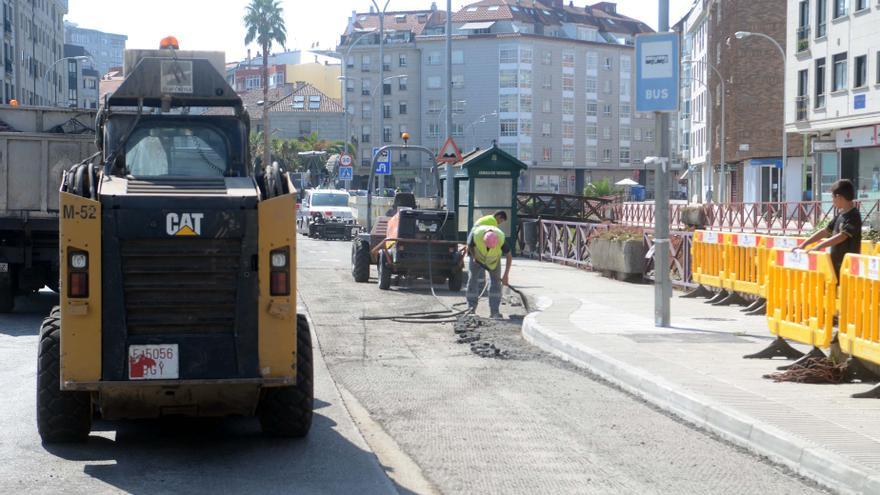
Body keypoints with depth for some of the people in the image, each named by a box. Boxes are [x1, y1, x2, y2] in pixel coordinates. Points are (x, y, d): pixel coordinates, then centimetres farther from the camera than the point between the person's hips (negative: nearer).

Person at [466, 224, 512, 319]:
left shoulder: (501, 239, -38)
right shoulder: (476, 235, -39)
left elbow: (509, 256, -23)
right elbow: (469, 246, -13)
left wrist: (506, 275, -26)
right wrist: (473, 257, -26)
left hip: (493, 259, 0)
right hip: (477, 256, 0)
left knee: (495, 281, -9)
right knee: (472, 280, -4)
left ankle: (494, 311, -9)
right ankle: (471, 309, 6)